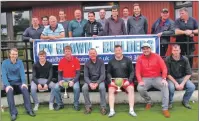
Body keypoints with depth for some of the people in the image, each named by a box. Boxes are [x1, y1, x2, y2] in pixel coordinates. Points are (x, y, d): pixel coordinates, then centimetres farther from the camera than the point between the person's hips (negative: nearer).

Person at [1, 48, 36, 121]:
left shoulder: (20, 62, 4)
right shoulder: (5, 62, -2)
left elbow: (22, 73, -5)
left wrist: (24, 83, -23)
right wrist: (7, 85, -27)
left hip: (18, 82, 2)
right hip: (9, 82, -1)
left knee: (25, 89, -29)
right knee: (9, 91, -34)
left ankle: (29, 110, -23)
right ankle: (13, 113, -31)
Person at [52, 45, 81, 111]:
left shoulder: (76, 60, -7)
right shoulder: (61, 61, 1)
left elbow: (78, 73, -7)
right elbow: (59, 73, 6)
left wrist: (73, 81, -22)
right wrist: (60, 80, -15)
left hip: (73, 78, -2)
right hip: (64, 79, 3)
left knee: (76, 88, -34)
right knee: (56, 88, -23)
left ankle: (76, 104, -10)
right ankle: (60, 104, -1)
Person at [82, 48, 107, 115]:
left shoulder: (101, 62, -5)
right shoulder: (87, 63, 0)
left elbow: (103, 75, -11)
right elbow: (86, 76, -5)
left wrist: (97, 83, -25)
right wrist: (90, 84, -26)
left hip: (99, 80, -2)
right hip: (90, 81, 2)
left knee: (102, 87, -35)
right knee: (84, 88, -29)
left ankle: (103, 107, -21)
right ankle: (88, 106, -13)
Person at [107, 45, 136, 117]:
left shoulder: (127, 60, 6)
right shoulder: (111, 61, 9)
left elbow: (132, 71, 4)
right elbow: (108, 73, 7)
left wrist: (129, 80, -12)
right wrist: (110, 81, -10)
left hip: (126, 80, -1)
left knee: (131, 89, -28)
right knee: (111, 90, -27)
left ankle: (131, 110, -24)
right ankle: (112, 110, -25)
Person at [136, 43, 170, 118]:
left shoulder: (157, 56, 0)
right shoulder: (140, 59, 2)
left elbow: (164, 68, -4)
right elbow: (138, 71, -3)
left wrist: (164, 79, -20)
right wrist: (140, 81, -21)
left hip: (157, 78, 0)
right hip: (145, 79, 1)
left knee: (165, 86, -30)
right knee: (140, 88, -29)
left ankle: (165, 109, -24)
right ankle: (149, 102, 3)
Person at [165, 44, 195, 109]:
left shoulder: (185, 59, -8)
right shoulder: (168, 59, -13)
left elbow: (188, 74, -5)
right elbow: (167, 74, -12)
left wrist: (182, 83, -18)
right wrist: (176, 83, -20)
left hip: (182, 78, 3)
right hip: (171, 78, -2)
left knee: (192, 87, -21)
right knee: (171, 87, -33)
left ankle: (185, 101, 7)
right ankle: (170, 102, -4)